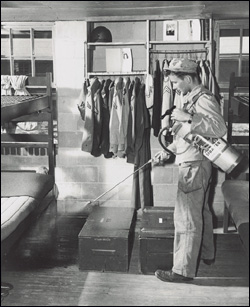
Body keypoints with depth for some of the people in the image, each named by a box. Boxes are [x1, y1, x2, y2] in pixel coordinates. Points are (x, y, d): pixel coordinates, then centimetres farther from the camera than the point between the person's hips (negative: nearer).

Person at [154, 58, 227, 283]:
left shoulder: (204, 99, -16)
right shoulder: (191, 99, 14)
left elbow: (220, 128, -30)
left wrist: (188, 118, -31)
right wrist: (169, 150, 14)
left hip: (194, 165, -11)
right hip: (193, 164, 11)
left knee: (186, 218, -5)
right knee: (201, 212, 22)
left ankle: (183, 270, 4)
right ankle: (207, 254, 39)